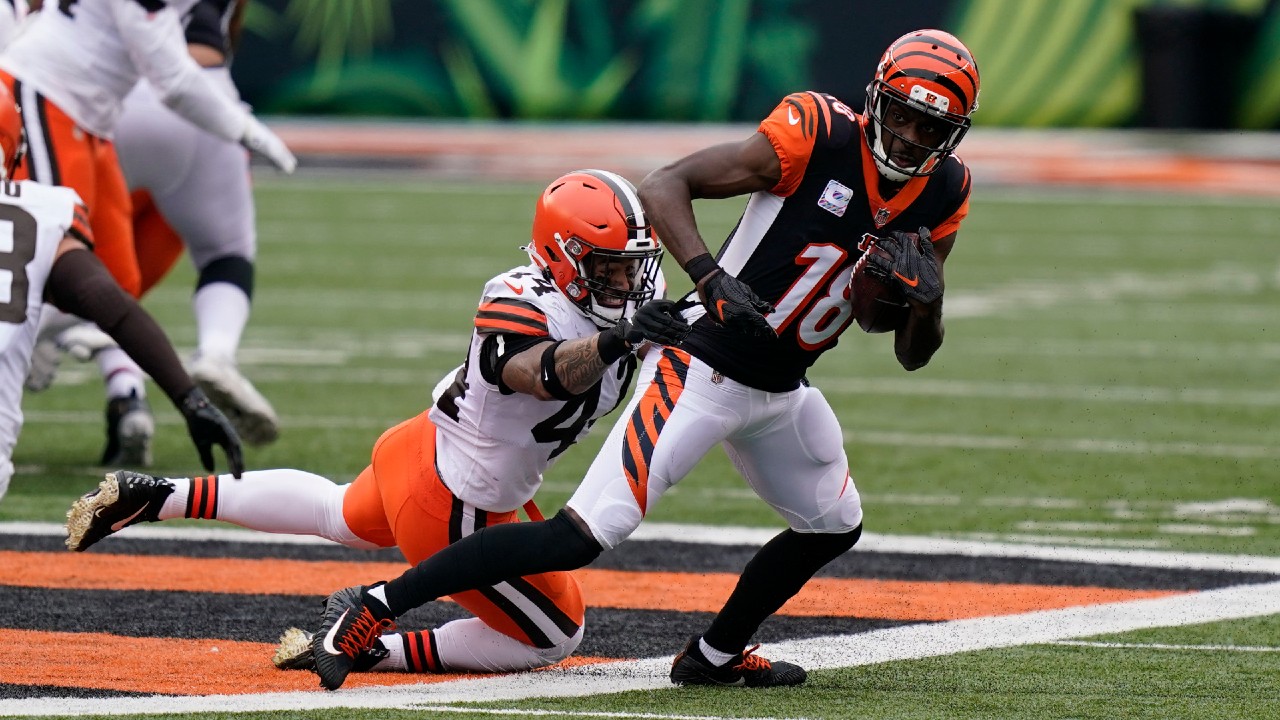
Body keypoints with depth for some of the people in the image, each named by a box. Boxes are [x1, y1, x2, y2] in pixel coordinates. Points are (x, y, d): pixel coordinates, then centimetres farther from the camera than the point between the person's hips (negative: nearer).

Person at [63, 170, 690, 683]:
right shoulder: (522, 307, -34)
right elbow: (546, 374, -54)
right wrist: (615, 340, -71)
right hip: (453, 514, -10)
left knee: (341, 516, 37)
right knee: (552, 638, 6)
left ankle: (152, 495, 37)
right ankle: (366, 648, 6)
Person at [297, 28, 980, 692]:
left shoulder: (942, 195, 0)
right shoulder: (816, 136, -18)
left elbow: (913, 355, 5)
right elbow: (661, 187, -21)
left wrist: (925, 299, -17)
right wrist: (710, 277, -35)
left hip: (782, 390, 8)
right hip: (699, 371, -8)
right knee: (583, 536, -16)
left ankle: (715, 655, 38)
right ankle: (373, 605, -13)